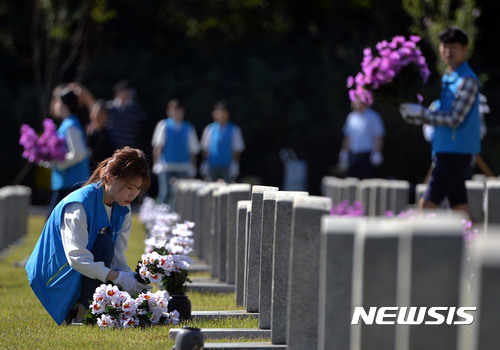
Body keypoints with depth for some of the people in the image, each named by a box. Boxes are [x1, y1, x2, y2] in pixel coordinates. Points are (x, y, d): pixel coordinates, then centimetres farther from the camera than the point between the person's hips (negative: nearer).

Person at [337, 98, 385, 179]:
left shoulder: (373, 117, -6)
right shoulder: (351, 117, 11)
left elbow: (379, 138, -7)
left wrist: (377, 154, -15)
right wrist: (344, 154, 14)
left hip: (367, 155, -6)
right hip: (352, 155, 6)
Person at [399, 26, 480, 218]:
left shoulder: (468, 81, -12)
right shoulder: (446, 79, 16)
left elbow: (454, 119, -18)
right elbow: (436, 114, 21)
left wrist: (421, 112, -13)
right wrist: (408, 112, 5)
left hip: (455, 151, -9)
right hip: (445, 150, 9)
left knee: (427, 204, -11)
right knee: (459, 206, 9)